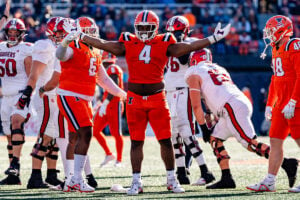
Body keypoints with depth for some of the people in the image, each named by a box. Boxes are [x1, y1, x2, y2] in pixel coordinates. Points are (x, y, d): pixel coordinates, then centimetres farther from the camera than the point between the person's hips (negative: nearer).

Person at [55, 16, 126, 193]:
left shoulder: (94, 54, 18)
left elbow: (103, 79, 26)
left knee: (79, 138, 9)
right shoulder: (73, 48, -9)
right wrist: (65, 43, -54)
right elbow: (61, 55, -33)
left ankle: (73, 180, 16)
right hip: (70, 97, -9)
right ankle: (78, 179, -14)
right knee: (85, 134, -16)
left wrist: (121, 93, 25)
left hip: (84, 100, 9)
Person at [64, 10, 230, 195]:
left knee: (166, 140, 0)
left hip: (157, 98, -1)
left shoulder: (164, 44, 2)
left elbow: (188, 47, -2)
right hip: (134, 98, 1)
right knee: (136, 142, 4)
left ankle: (172, 180, 13)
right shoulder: (128, 43, 5)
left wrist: (213, 39, -7)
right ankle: (136, 182, 10)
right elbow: (103, 44, 4)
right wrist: (80, 35, 2)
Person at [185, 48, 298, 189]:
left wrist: (204, 128, 10)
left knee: (250, 143, -14)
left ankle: (286, 163, -24)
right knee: (214, 139, 15)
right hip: (244, 103, 9)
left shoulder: (194, 74, 9)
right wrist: (217, 123, 34)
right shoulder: (218, 69, 31)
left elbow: (196, 106, 4)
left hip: (232, 108, -9)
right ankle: (226, 179, 8)